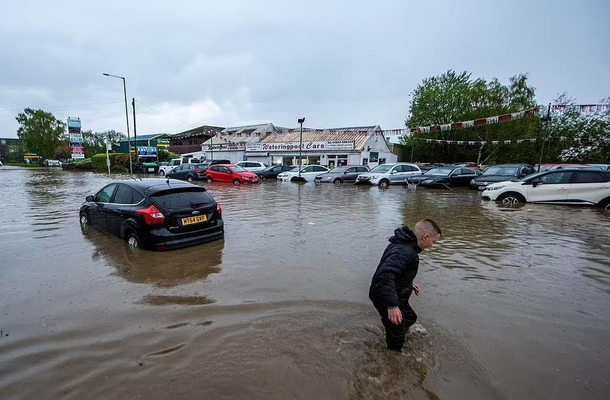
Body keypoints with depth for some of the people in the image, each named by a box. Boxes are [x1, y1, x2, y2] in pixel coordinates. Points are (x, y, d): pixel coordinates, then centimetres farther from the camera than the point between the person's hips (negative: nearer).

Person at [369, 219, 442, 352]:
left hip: (395, 297, 11)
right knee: (397, 332, 7)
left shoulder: (404, 244, 3)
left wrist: (409, 285, 14)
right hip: (385, 298, -11)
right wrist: (392, 305, -44)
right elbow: (385, 274, -44)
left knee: (410, 318, 28)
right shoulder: (404, 251, -31)